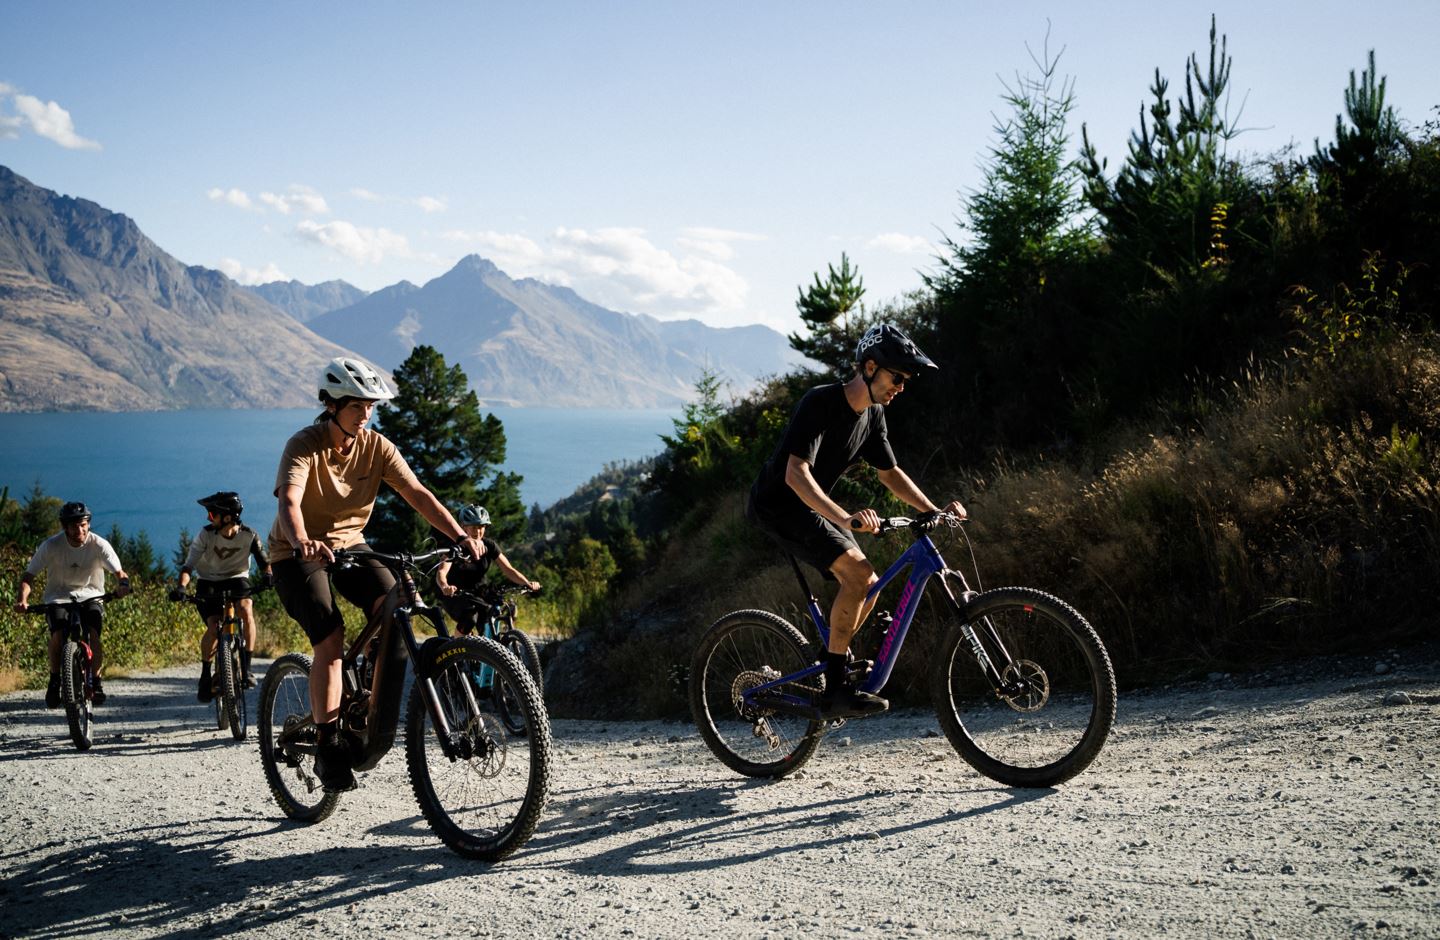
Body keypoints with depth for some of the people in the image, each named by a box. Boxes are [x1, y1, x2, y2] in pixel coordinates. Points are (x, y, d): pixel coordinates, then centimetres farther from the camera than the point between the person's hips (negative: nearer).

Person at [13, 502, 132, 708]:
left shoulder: (99, 545, -14)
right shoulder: (51, 545, -14)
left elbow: (119, 572, -19)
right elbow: (29, 575, -13)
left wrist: (123, 585, -43)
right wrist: (22, 598, -32)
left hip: (90, 596, 0)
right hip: (58, 596, 0)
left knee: (93, 634, -25)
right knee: (58, 634, -27)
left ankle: (96, 681, -3)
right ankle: (54, 680, -1)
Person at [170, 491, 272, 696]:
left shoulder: (249, 535, -15)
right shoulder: (206, 535, -17)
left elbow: (264, 560, -12)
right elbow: (189, 564, -20)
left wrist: (268, 576, -34)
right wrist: (181, 586, -37)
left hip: (237, 579, 0)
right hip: (209, 583, 0)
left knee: (246, 611, -30)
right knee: (213, 626, -21)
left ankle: (246, 669, -19)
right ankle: (205, 676, -1)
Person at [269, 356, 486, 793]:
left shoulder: (376, 446, -8)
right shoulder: (304, 446, -21)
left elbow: (417, 494, -15)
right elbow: (289, 501, -38)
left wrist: (460, 536, -29)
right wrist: (303, 542, -59)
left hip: (348, 543, 4)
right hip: (298, 553, -4)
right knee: (331, 640, -22)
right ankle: (327, 747, -11)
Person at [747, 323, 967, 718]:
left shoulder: (873, 414, 5)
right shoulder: (821, 403, -23)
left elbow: (890, 473, 13)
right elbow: (796, 474, -33)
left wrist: (934, 511, -1)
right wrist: (845, 519, -45)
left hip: (812, 507, 9)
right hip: (779, 503, -9)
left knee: (867, 586, 2)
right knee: (858, 575, -23)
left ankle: (824, 668, 17)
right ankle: (835, 690, -17)